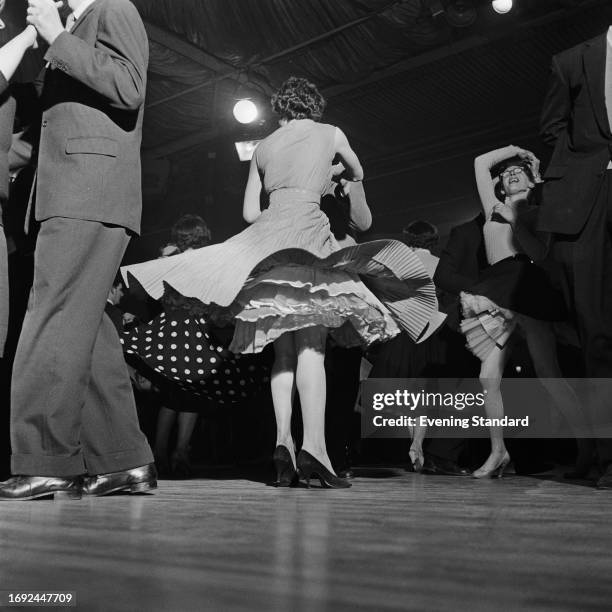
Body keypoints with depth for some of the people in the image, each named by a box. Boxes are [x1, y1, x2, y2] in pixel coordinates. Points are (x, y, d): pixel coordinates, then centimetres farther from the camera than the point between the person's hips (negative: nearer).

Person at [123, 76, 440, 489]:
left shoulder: (263, 147, 22)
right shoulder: (331, 134, 15)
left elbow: (249, 212, 20)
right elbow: (357, 174, 34)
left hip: (267, 233, 4)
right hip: (308, 227, -3)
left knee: (284, 348, 4)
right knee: (311, 343, -13)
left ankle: (283, 440, -8)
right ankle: (314, 444, -25)